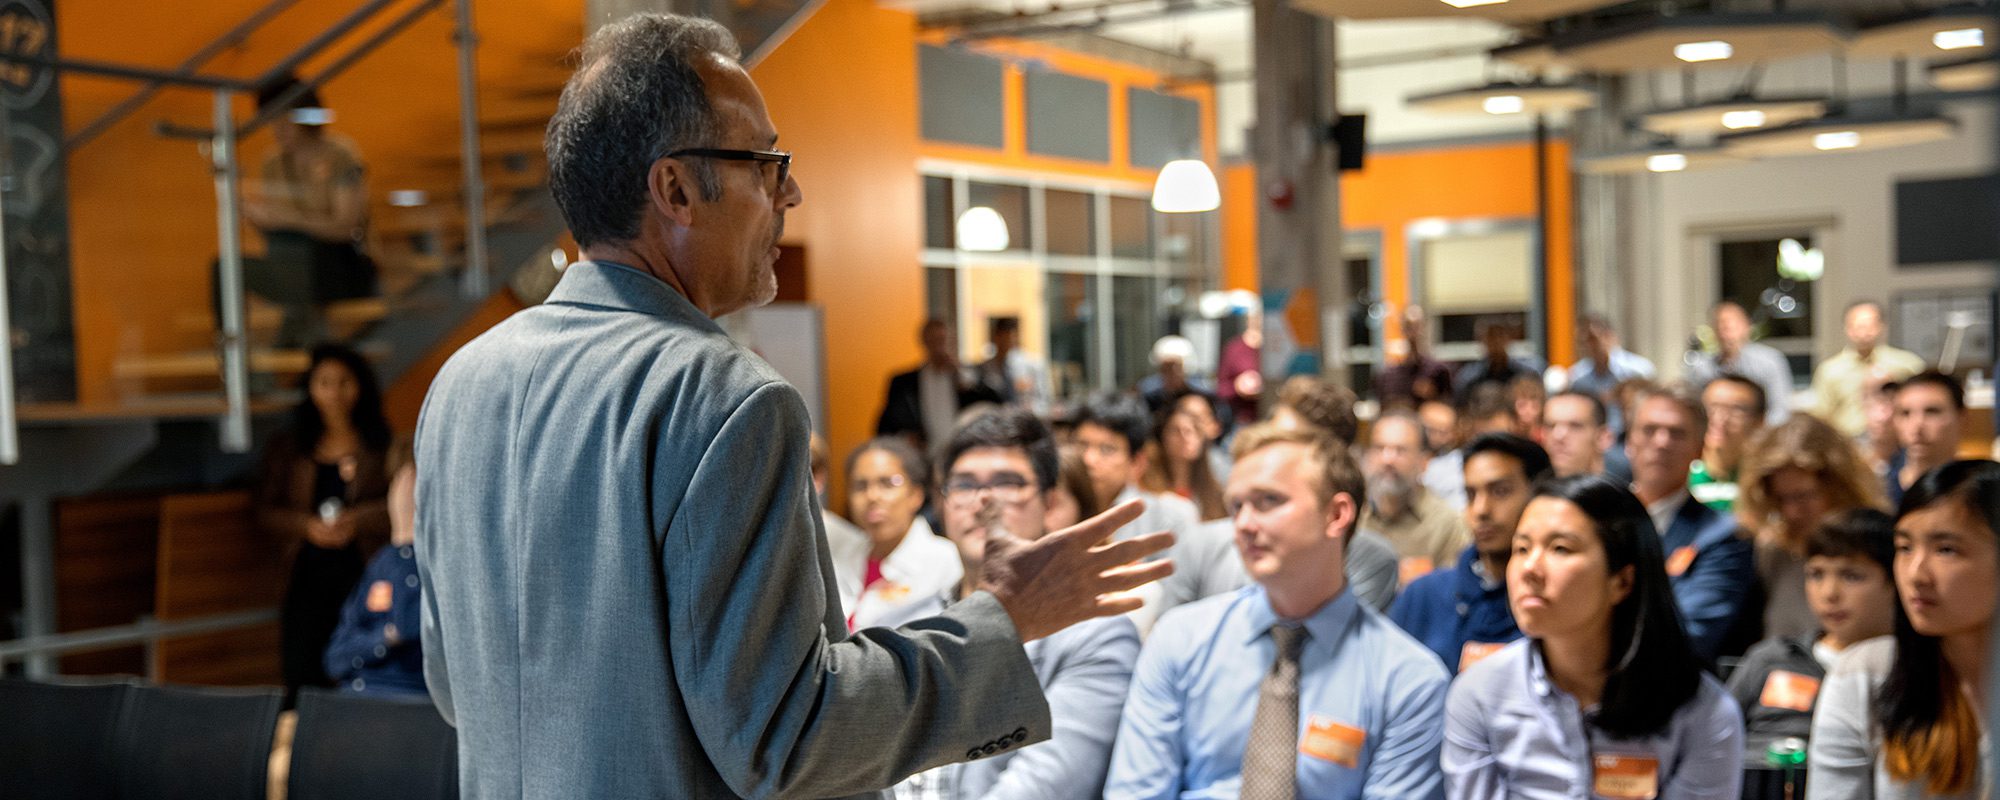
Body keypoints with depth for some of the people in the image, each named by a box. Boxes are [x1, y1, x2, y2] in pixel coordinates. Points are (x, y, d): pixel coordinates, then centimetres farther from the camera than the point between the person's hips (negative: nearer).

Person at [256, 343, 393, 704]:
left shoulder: (381, 448, 7)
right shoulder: (286, 451, 16)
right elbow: (265, 511, 11)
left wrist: (356, 521, -14)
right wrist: (307, 526, -6)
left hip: (364, 570, -3)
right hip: (308, 576, 3)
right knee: (302, 677, -4)